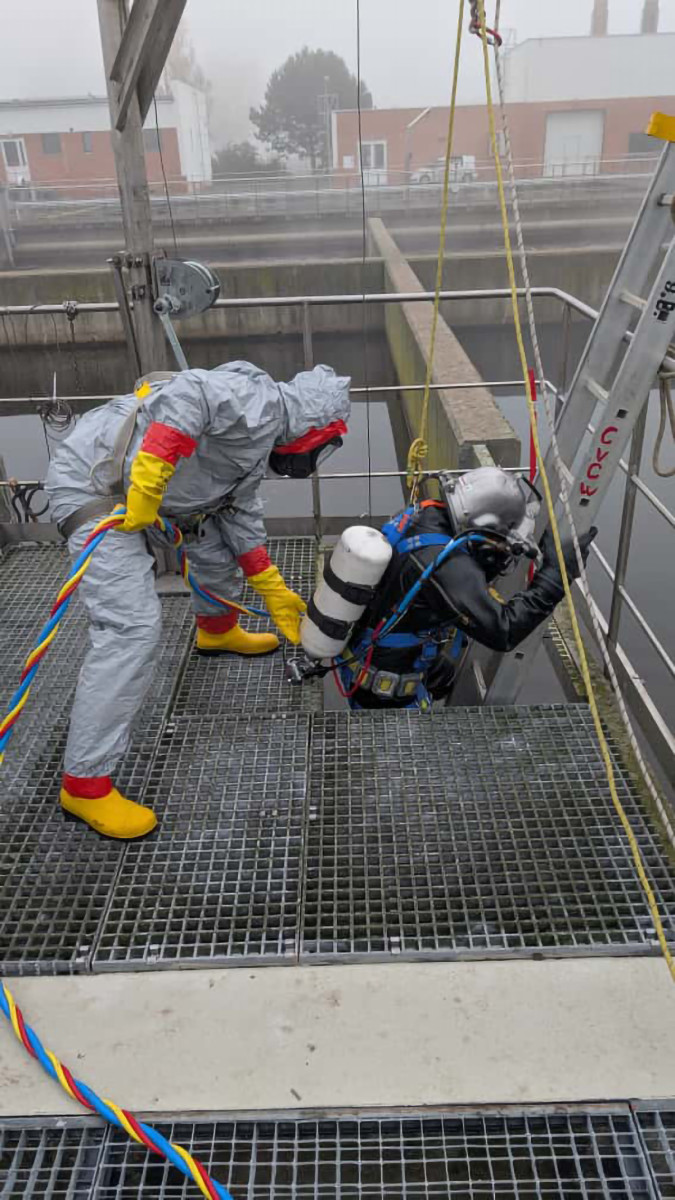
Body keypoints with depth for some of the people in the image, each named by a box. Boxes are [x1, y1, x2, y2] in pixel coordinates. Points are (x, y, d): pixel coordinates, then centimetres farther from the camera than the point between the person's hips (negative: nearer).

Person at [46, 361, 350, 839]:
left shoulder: (258, 445, 17)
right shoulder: (261, 403, -14)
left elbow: (242, 517, 22)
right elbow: (186, 394, -32)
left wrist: (274, 593, 21)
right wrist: (152, 471, -35)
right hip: (92, 483, -10)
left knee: (217, 537, 25)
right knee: (133, 628, -17)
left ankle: (218, 630, 54)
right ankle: (85, 784, -9)